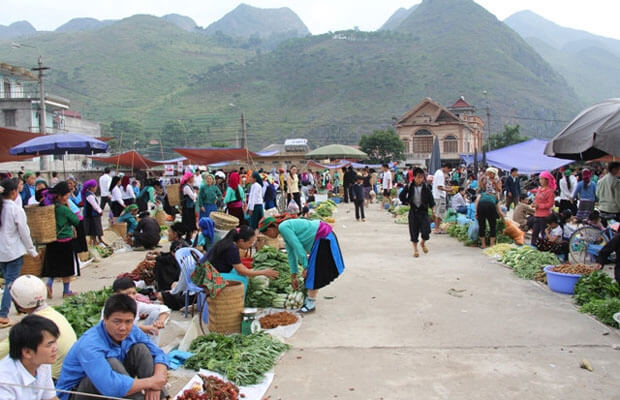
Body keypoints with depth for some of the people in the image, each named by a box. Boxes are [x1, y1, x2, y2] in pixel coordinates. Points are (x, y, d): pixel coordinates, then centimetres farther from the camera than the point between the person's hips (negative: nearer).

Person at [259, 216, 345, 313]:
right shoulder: (285, 228, 14)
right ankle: (310, 299, 27)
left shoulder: (283, 227, -15)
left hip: (323, 239, -10)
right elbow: (291, 254, 19)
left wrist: (305, 267, -13)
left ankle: (311, 304, 5)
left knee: (313, 272, -4)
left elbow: (297, 247, -20)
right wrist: (293, 276, 22)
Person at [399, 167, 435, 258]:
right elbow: (401, 196, 7)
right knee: (414, 231, 2)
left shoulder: (426, 187, -3)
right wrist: (406, 202, 0)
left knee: (426, 230, -7)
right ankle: (415, 249, 16)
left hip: (423, 210, 0)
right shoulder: (410, 187, -4)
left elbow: (430, 198, 2)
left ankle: (423, 243, 24)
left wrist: (432, 207, -4)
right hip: (413, 211, 0)